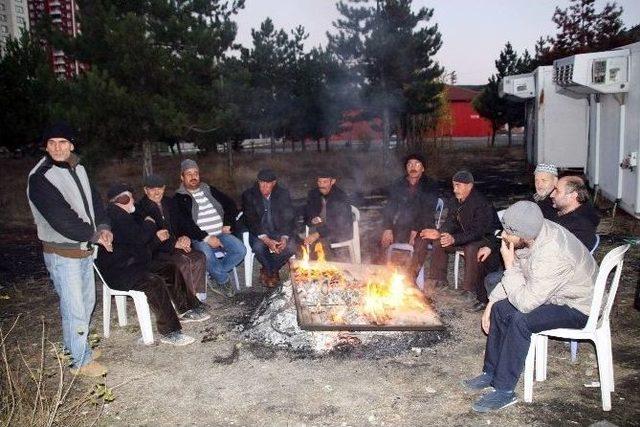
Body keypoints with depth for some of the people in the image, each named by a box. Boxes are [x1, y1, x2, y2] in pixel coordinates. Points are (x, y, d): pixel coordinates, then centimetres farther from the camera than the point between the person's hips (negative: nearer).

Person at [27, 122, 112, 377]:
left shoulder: (78, 169, 7)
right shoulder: (40, 178, -17)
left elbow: (94, 200, 11)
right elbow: (61, 219, -23)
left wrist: (103, 227, -8)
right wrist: (95, 235, -15)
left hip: (85, 250, 8)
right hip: (62, 253, -8)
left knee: (87, 302, 19)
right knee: (74, 308, -2)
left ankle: (77, 347, 37)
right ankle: (80, 361, 13)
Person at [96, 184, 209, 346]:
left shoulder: (123, 215, 18)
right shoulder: (114, 216, -17)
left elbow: (139, 244, 24)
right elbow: (138, 237, -26)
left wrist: (157, 237, 8)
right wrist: (149, 223, -6)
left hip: (131, 264, 12)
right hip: (117, 273, -12)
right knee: (155, 282, -32)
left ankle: (187, 309, 17)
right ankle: (168, 332, -28)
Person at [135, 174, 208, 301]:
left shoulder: (170, 203, 16)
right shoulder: (140, 208, -5)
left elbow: (182, 223, 19)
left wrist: (185, 237, -5)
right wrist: (174, 244, -17)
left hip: (177, 246, 6)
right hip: (155, 253, -6)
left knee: (199, 257, -20)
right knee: (182, 260, -32)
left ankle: (199, 296, -18)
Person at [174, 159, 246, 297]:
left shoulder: (209, 190, 17)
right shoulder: (180, 198, 1)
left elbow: (230, 204, 21)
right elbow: (186, 223, -11)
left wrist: (228, 224, 6)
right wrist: (207, 238, -19)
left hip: (220, 233, 5)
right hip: (199, 238, -5)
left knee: (240, 250, -20)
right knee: (207, 256, -36)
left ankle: (217, 273, 0)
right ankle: (224, 280, -8)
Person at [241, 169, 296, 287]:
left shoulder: (283, 194, -2)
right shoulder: (249, 195, -7)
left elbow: (289, 218, -3)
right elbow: (250, 221, -13)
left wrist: (284, 237, -22)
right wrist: (266, 240, -27)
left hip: (279, 231, 2)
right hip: (259, 232, -1)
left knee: (290, 247, -27)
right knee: (258, 247, -33)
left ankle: (268, 271, 0)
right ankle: (271, 271, -1)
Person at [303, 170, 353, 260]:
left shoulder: (341, 197, -17)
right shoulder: (313, 194, 3)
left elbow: (338, 224, -28)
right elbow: (307, 216, 11)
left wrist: (317, 234, -40)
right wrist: (312, 220, -15)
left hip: (341, 230, -5)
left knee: (320, 239, -32)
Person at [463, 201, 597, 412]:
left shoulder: (552, 256, -38)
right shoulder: (535, 229, -12)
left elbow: (525, 303, -33)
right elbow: (518, 270, 4)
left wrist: (509, 265, -27)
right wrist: (492, 301, 0)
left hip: (577, 307, -9)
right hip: (555, 293, 9)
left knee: (520, 321, -27)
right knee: (500, 308, 1)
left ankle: (504, 390, -15)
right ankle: (491, 373, 13)